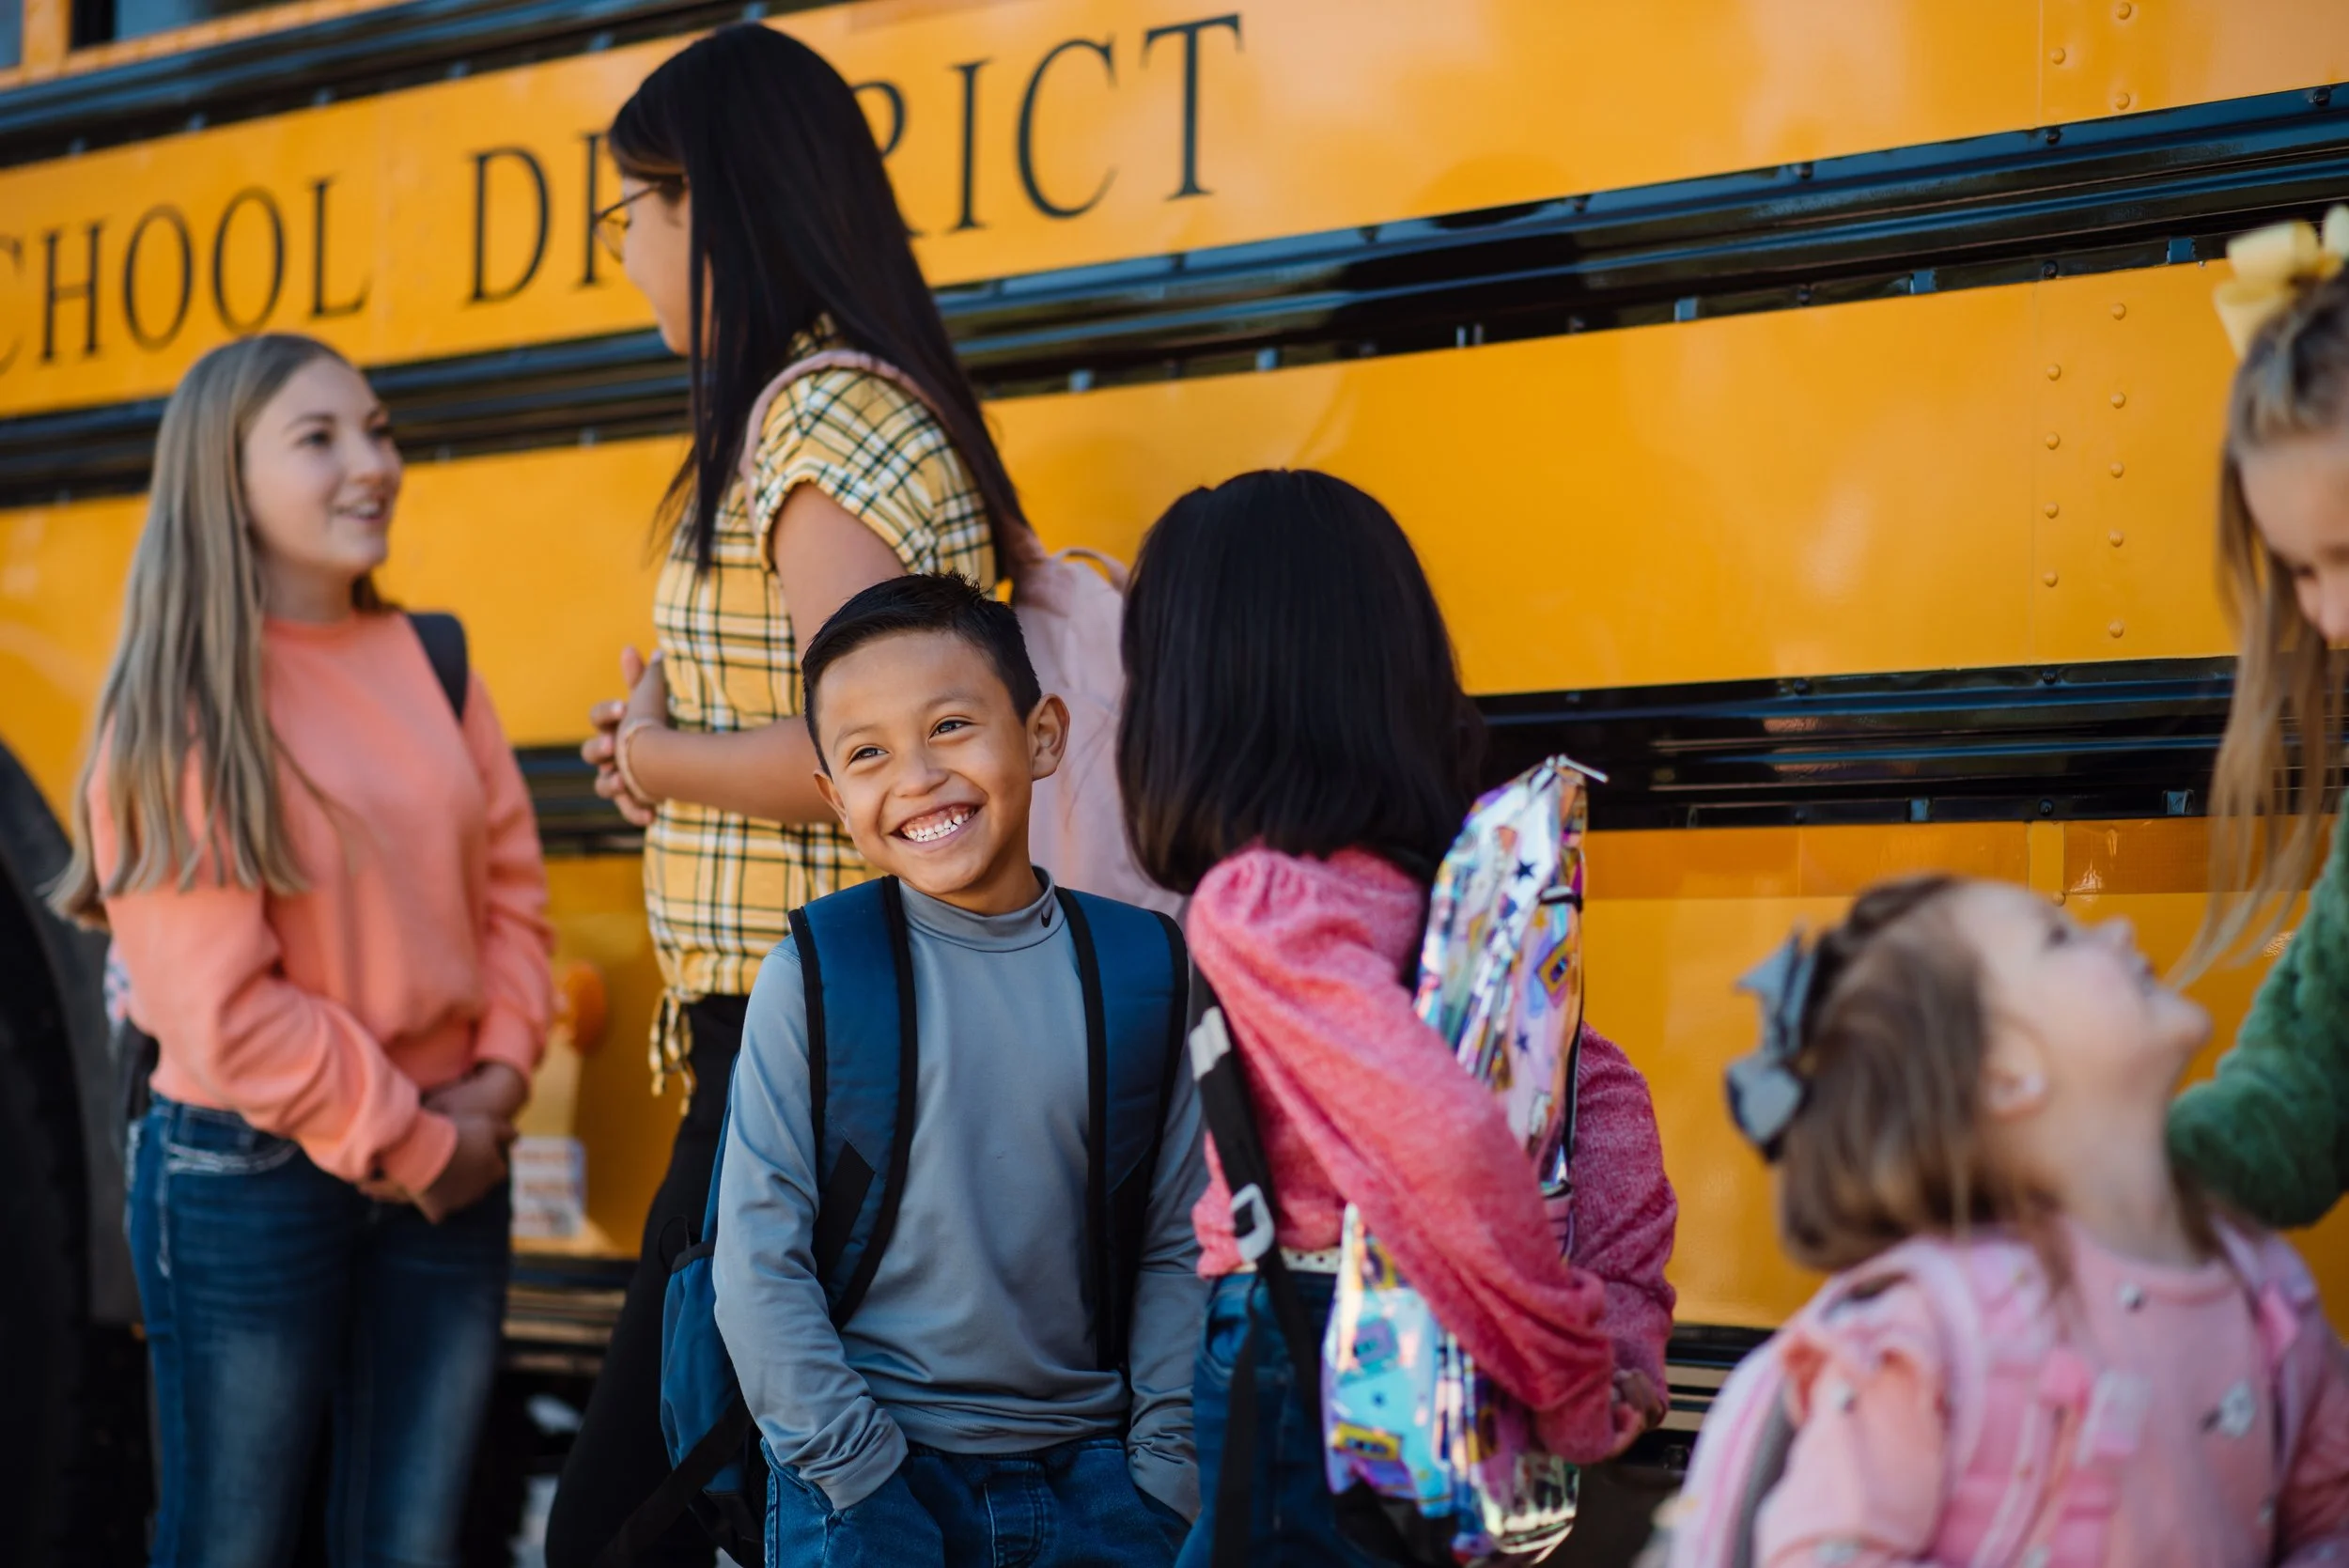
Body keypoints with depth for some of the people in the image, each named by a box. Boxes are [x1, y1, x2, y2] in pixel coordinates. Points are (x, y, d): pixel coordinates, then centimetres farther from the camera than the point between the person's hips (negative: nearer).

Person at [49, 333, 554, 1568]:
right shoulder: (177, 714, -11)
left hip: (447, 1167, 5)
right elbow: (220, 1004, -15)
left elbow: (511, 884, 9)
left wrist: (494, 1083, -6)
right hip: (250, 1178, -5)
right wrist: (406, 1143, -12)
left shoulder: (432, 665, 6)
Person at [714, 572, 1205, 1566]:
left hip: (1093, 1473, 2)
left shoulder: (1143, 971, 1)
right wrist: (857, 1473, -8)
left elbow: (1179, 1245, 5)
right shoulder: (814, 979, -6)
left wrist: (1168, 1467, 0)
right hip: (869, 1480, -2)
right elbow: (759, 1262, -5)